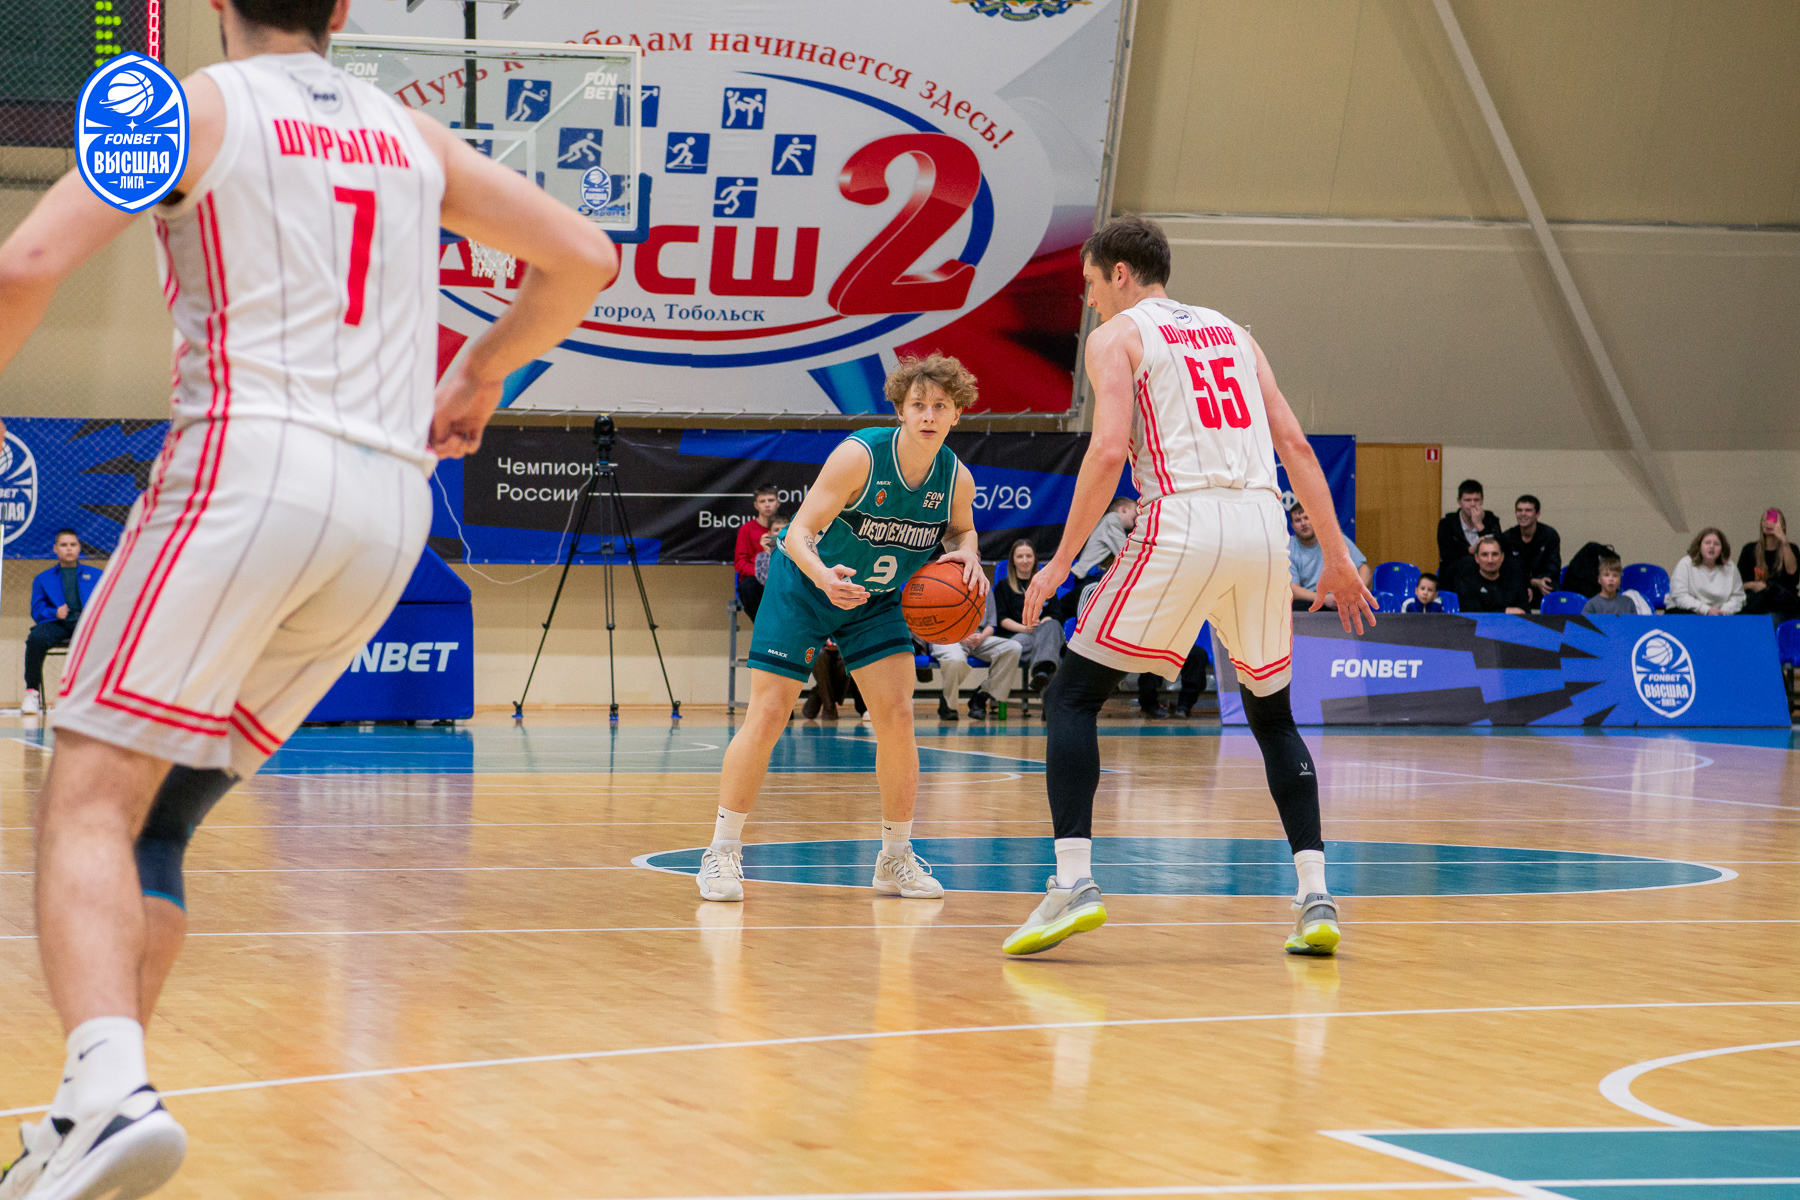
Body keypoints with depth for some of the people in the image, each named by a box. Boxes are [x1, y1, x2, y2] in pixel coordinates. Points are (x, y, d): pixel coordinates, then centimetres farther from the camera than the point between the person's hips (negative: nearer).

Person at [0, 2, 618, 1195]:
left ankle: (111, 1086, -36)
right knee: (159, 819, 15)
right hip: (390, 507, 6)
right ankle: (103, 1103, 7)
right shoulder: (412, 135, 20)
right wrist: (481, 372, 39)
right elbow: (584, 260, 25)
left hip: (249, 465, -6)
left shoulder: (195, 108, 4)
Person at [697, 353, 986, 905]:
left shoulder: (957, 479, -14)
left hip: (877, 601, 4)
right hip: (805, 587, -4)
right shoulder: (859, 456, -29)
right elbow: (798, 534, -30)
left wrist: (965, 556, -16)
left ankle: (896, 858, 7)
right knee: (767, 716, -8)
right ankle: (721, 853, 1)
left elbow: (960, 530, 8)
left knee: (896, 715, -7)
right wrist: (823, 576, -50)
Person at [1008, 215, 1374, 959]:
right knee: (1272, 713, 20)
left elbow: (1108, 449, -7)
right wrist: (1337, 556, 17)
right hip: (1263, 522, 5)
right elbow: (1292, 441, 16)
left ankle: (1073, 882, -12)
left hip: (1182, 522, -5)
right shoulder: (1230, 332, 24)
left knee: (1072, 697, 4)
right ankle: (1315, 898, 8)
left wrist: (1061, 561, -3)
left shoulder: (1117, 335, 8)